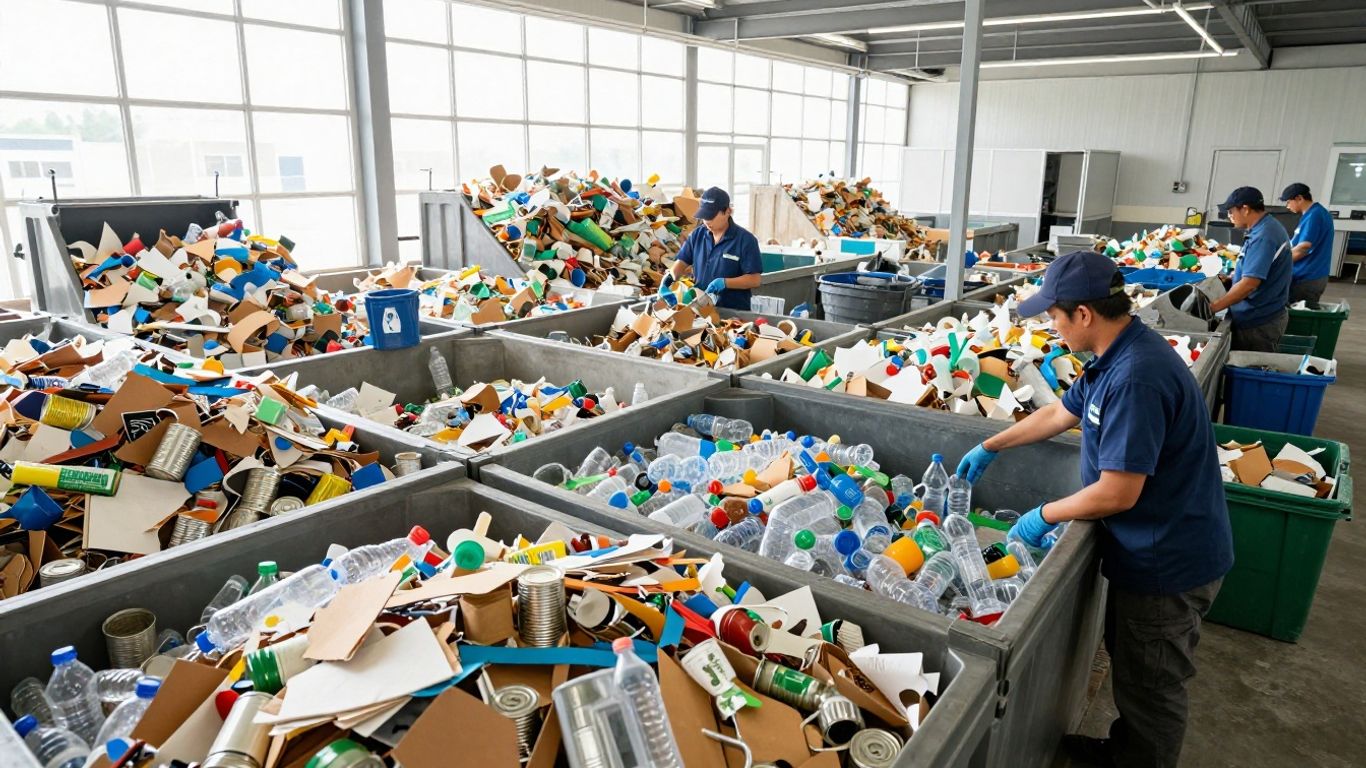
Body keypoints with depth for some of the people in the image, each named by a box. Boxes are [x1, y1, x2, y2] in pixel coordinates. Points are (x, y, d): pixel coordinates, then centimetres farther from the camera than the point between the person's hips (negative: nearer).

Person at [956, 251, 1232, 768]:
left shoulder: (1135, 377, -32)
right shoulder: (1118, 357, 1)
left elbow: (1117, 493, -30)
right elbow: (1061, 413, 16)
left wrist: (1044, 516, -14)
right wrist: (990, 447, 21)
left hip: (1168, 564, -10)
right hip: (1157, 549, 10)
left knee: (1150, 686, 12)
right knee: (1127, 657, 27)